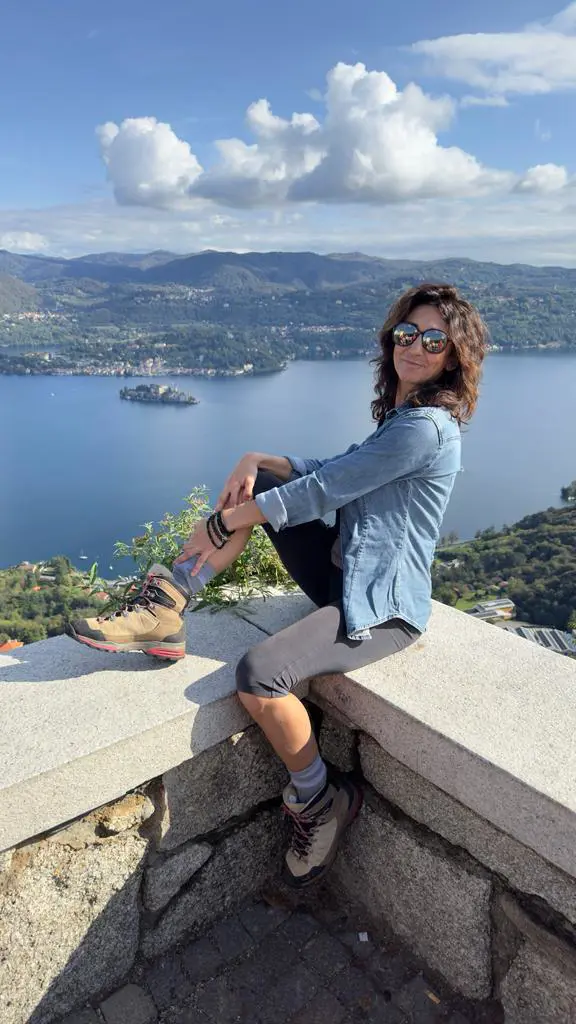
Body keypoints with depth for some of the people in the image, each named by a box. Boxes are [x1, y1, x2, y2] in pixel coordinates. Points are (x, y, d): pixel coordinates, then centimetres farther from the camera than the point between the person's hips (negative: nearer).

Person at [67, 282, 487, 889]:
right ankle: (162, 613, -4)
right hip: (344, 575, 10)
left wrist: (226, 523, -11)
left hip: (383, 609, -10)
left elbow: (321, 491, -19)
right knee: (256, 484, 3)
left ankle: (320, 801, 1)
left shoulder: (425, 428, -19)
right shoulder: (401, 414, 12)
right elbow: (331, 470, 11)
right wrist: (258, 460, -6)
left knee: (258, 677, -29)